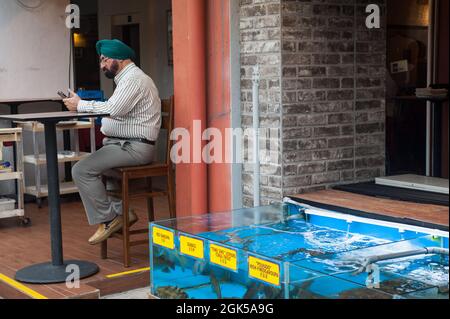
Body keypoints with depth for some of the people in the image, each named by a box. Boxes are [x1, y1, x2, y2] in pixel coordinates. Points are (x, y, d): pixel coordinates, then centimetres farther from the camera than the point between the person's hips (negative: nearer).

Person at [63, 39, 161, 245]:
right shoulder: (128, 78, 21)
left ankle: (107, 219, -4)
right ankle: (120, 212, 6)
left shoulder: (133, 79, -14)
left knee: (82, 171, -16)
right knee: (87, 168, 8)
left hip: (134, 147, -11)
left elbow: (112, 109, -26)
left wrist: (80, 105, -14)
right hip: (124, 143, 11)